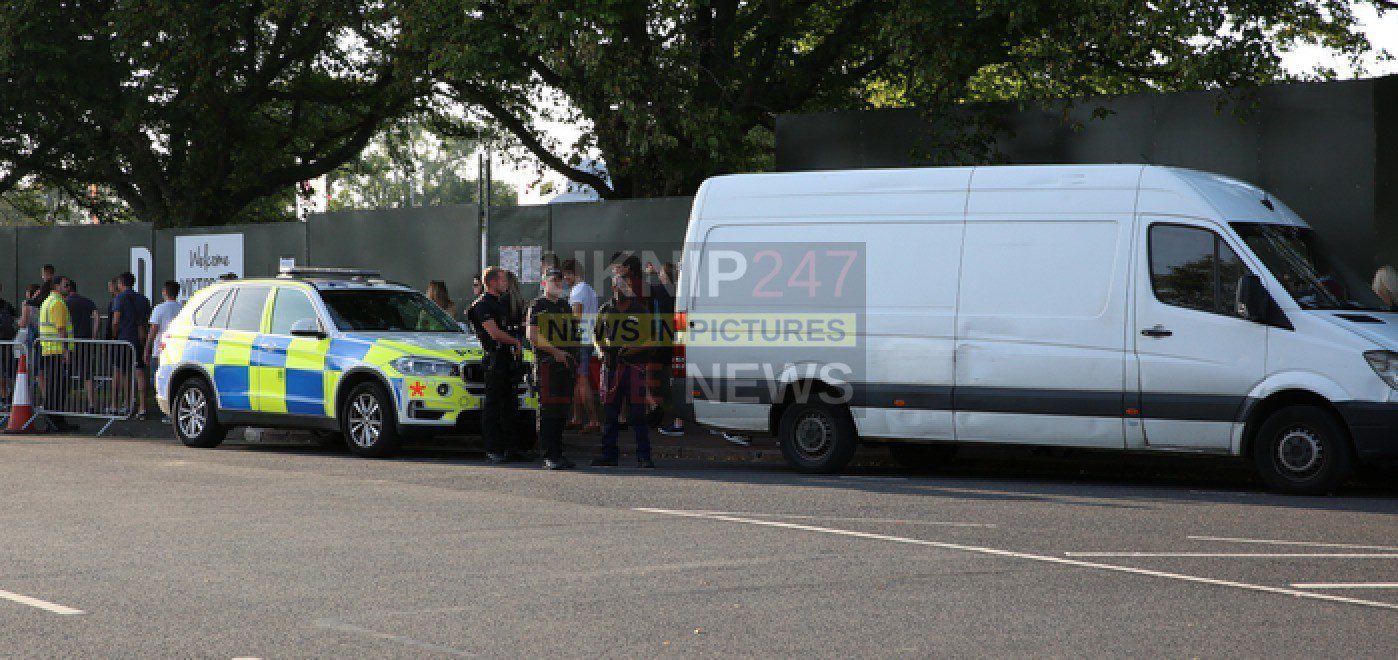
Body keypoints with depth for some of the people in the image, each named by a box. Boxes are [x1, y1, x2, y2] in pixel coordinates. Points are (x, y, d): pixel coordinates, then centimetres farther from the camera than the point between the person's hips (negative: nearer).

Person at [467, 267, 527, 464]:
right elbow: (494, 334, -19)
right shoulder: (483, 305, -10)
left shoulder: (499, 303, 21)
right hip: (494, 358, -10)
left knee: (509, 404, 10)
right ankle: (492, 449, -4)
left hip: (507, 358, 10)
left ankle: (508, 447, 14)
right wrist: (515, 341, -5)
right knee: (492, 405, -6)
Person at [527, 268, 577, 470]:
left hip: (565, 362, 7)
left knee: (562, 408, 7)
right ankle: (549, 455, -8)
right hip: (546, 362, -7)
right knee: (548, 409, -8)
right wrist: (554, 351, -16)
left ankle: (558, 453, 12)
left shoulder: (566, 306, 20)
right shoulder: (537, 305, -1)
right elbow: (532, 335, -11)